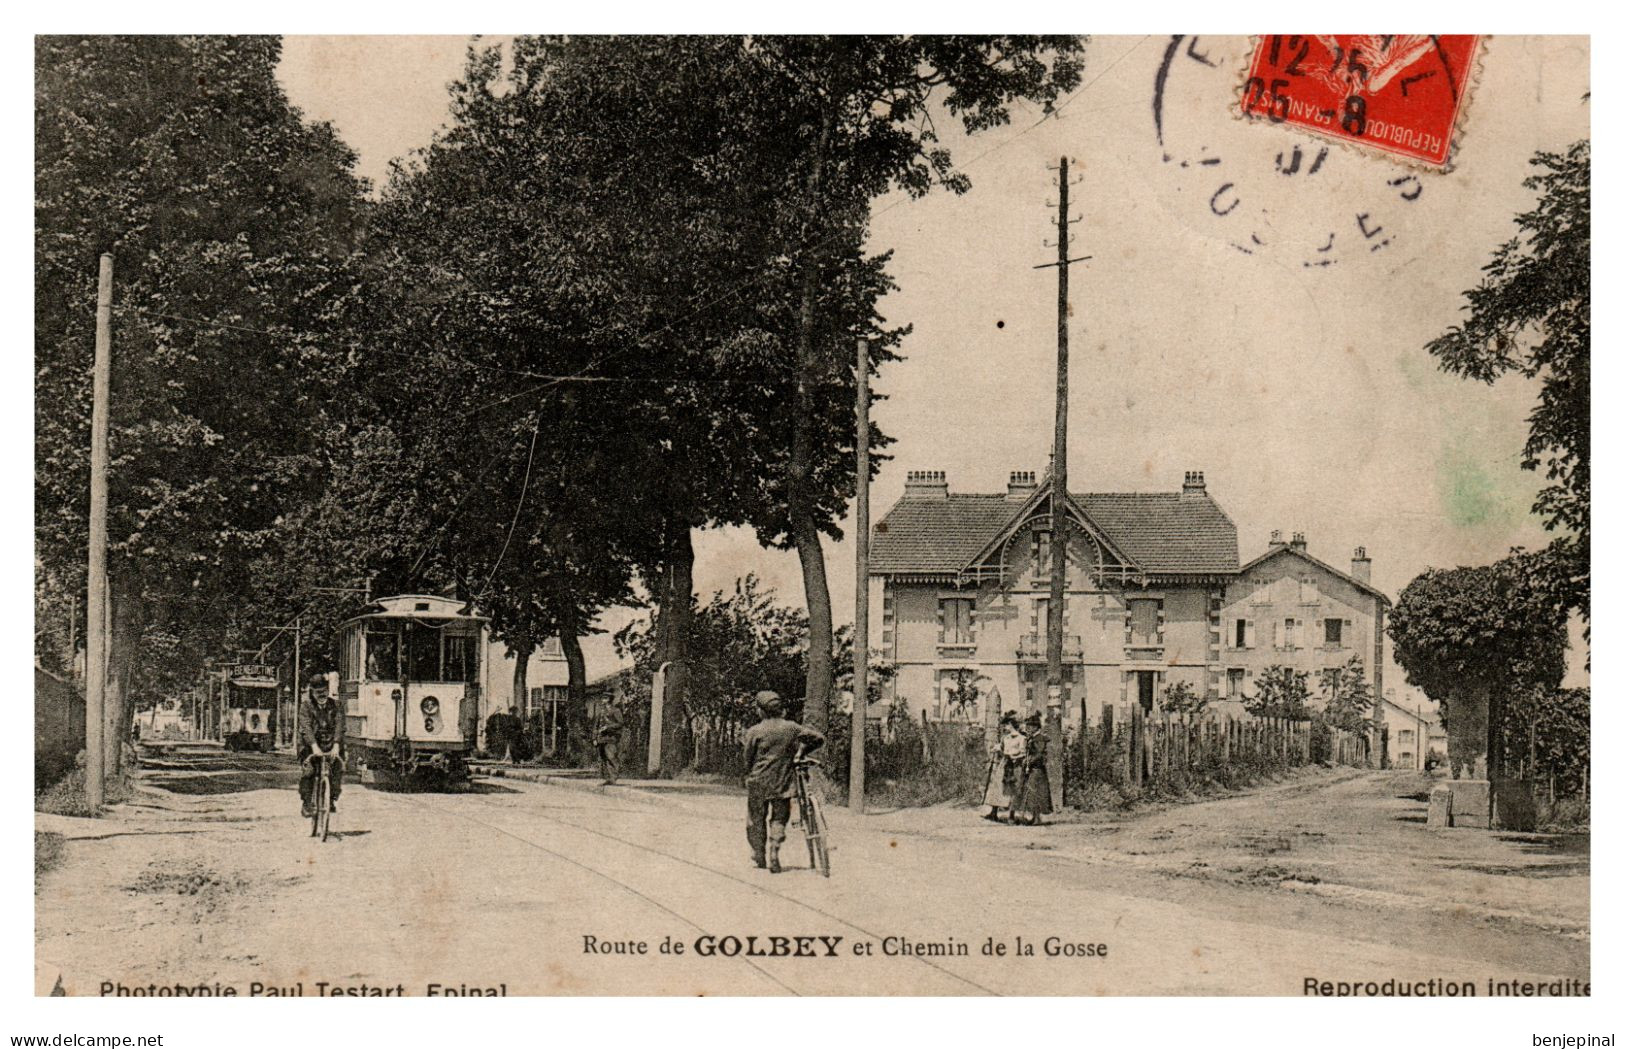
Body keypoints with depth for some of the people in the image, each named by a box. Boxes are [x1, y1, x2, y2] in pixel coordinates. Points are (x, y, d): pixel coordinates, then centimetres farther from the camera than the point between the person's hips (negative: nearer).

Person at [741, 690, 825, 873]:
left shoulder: (754, 731, -8)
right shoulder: (791, 728, -1)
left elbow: (748, 758, -2)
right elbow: (818, 738, 3)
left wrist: (748, 775, 15)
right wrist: (801, 752, 14)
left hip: (758, 782, -1)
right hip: (783, 782, 2)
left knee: (756, 818, 14)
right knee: (779, 818, 11)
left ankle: (759, 855, 21)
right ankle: (773, 856, 0)